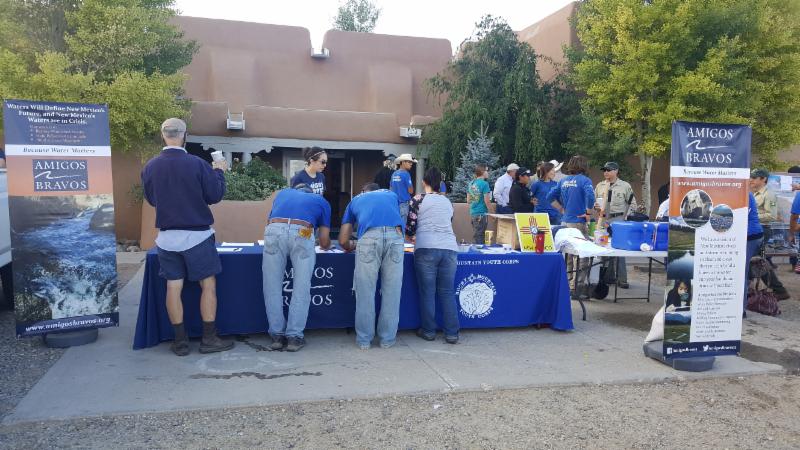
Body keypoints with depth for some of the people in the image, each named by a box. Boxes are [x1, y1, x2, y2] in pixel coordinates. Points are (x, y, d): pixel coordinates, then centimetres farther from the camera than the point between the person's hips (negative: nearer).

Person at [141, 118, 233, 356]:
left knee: (174, 287, 8)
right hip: (196, 235, -4)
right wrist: (218, 172, 9)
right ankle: (209, 339, 10)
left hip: (166, 236, 4)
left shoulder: (150, 167, -1)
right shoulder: (197, 164, -14)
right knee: (208, 285, 7)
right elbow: (215, 195, -6)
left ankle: (180, 341, 15)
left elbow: (151, 199, 13)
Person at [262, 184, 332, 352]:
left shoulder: (283, 193, 37)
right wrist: (325, 245, 49)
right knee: (301, 289, 9)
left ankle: (277, 336, 17)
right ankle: (294, 337, 11)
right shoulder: (321, 201, 31)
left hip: (274, 230, 2)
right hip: (301, 233, -2)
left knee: (273, 288, 12)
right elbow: (324, 242, 26)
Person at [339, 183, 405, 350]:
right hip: (395, 235, 1)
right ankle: (388, 338, 18)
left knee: (365, 291, 8)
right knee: (391, 290, 9)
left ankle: (364, 339, 16)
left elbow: (343, 241, 28)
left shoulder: (355, 200, 33)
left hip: (369, 237, -1)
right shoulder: (391, 195, 37)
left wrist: (352, 246, 49)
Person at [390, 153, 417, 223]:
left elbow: (391, 189, 17)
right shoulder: (406, 174, -11)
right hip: (404, 203, -7)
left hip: (395, 202, 7)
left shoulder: (394, 174, 9)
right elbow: (411, 191, -9)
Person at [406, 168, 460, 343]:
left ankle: (428, 330, 12)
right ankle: (452, 333, 7)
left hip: (426, 249, -3)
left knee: (427, 292, 6)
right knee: (447, 292, 7)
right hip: (449, 248, 3)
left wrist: (413, 236, 28)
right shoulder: (447, 202, 18)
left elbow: (410, 227, 5)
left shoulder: (418, 199, 6)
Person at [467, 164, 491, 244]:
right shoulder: (484, 184, -12)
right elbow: (486, 201, -14)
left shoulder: (471, 183, 9)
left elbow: (468, 200, 14)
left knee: (475, 236, 14)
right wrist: (489, 211, -1)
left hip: (472, 213, 7)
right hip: (481, 214, -7)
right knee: (478, 237, -2)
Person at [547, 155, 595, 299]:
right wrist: (588, 212, -13)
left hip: (565, 222, 6)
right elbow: (590, 196, -26)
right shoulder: (584, 180, -9)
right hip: (579, 223, -6)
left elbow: (550, 197, 12)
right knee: (582, 256, 2)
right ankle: (580, 288, 4)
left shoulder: (563, 181, 8)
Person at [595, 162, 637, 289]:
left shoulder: (625, 186, 2)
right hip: (603, 220, 4)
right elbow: (593, 201, 19)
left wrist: (625, 218, -5)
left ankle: (622, 279, 1)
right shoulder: (600, 186, 11)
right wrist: (596, 206, -3)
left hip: (619, 220, -4)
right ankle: (609, 277, 20)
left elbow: (632, 204, 5)